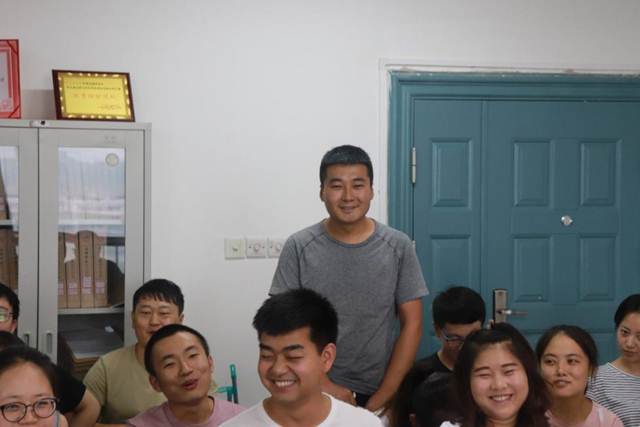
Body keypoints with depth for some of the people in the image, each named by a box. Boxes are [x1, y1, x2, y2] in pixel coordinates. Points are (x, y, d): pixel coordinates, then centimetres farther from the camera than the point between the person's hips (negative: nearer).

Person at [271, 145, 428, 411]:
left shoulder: (398, 247, -4)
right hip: (314, 394, -1)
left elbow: (412, 325, -3)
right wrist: (322, 386, -13)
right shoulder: (298, 248, -6)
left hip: (378, 394, 1)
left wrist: (381, 399, -8)